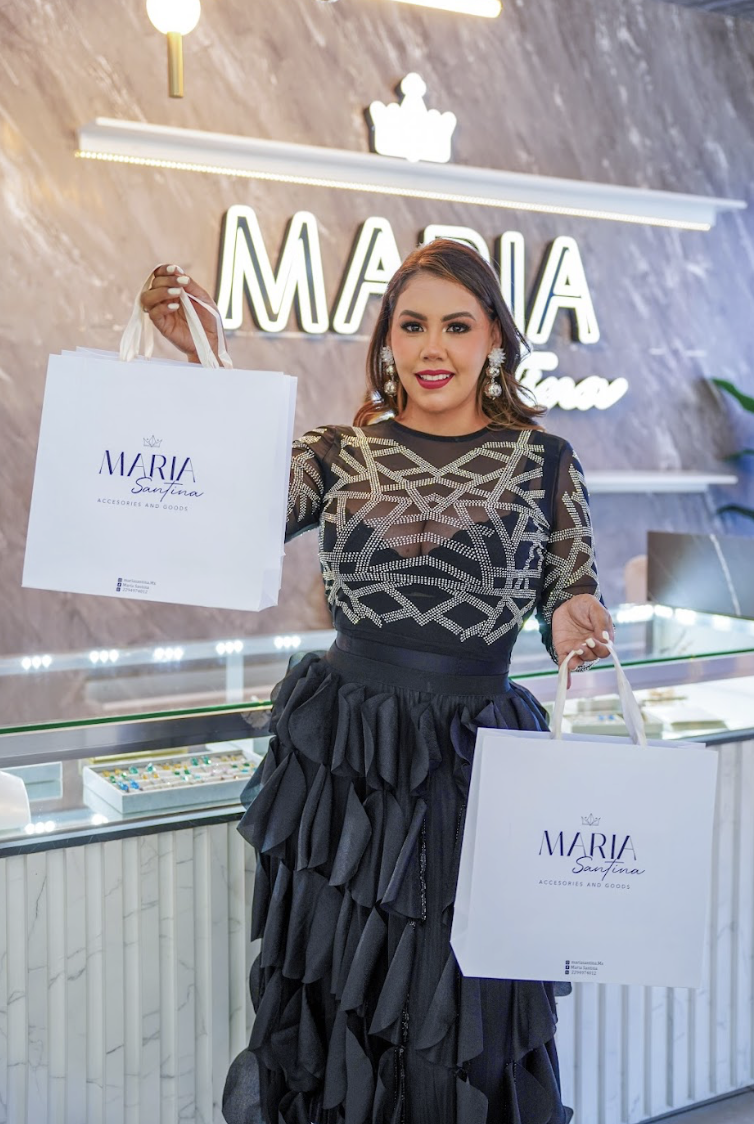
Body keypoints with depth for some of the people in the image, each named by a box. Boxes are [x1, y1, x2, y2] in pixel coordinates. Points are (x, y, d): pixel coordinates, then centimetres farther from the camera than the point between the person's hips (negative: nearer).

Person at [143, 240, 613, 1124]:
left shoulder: (544, 462, 3)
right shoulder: (340, 454, 4)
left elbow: (568, 606, 7)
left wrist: (575, 624, -16)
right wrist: (202, 363, -20)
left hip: (474, 767, -1)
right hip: (342, 760, 1)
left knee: (465, 1012, 8)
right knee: (338, 1002, 13)